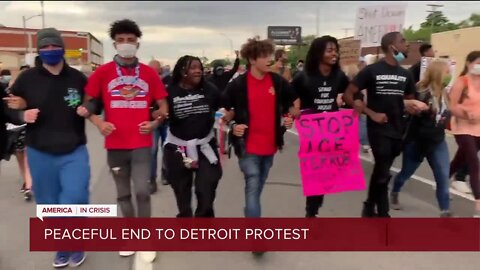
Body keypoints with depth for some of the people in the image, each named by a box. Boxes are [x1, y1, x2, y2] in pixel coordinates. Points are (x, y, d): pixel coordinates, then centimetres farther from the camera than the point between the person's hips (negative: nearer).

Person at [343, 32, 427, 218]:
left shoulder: (406, 74, 9)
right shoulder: (372, 70, -9)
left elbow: (410, 100, 20)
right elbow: (348, 95, -10)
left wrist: (414, 107, -5)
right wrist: (371, 113, -16)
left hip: (398, 130, 6)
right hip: (378, 129, -6)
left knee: (380, 171, 15)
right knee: (383, 174, -5)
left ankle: (369, 208, 31)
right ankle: (382, 214, 12)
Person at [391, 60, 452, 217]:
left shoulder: (443, 94, 4)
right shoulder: (420, 92, -17)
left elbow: (446, 114, 16)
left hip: (438, 143, 5)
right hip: (416, 142, -5)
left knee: (443, 177, -2)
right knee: (406, 173, 13)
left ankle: (445, 211, 6)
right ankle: (394, 194, 40)